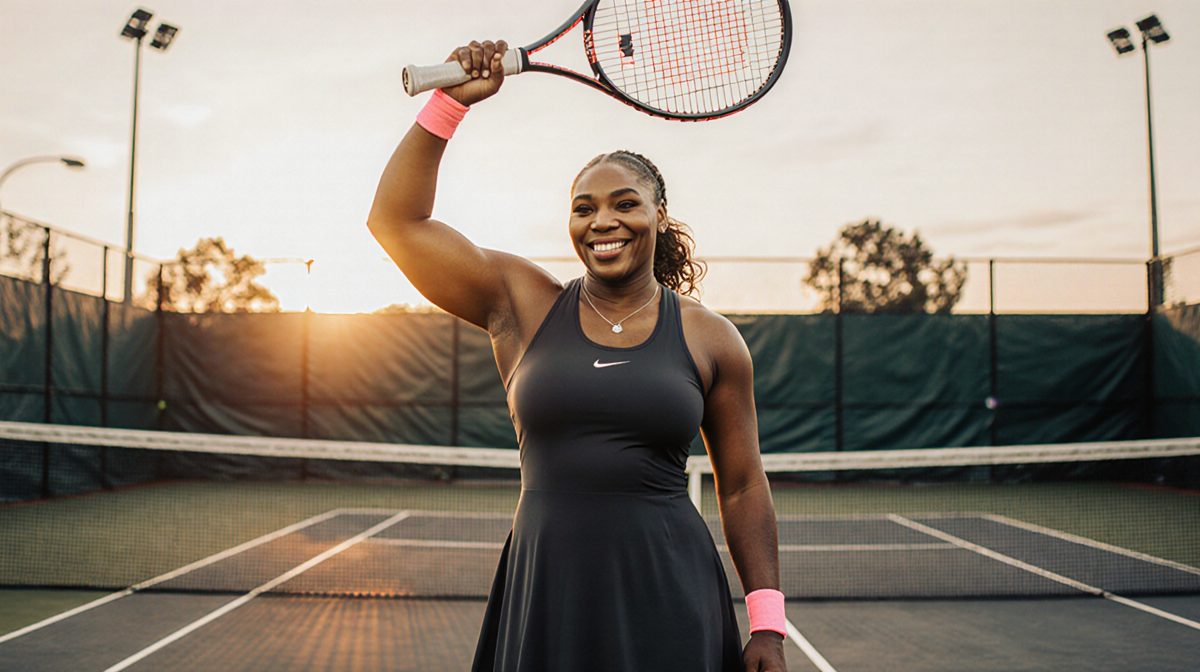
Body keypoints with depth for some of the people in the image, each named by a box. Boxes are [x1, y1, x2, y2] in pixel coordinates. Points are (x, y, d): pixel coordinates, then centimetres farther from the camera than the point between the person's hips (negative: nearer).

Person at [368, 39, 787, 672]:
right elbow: (396, 221, 0)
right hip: (545, 596, 1)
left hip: (668, 599, 0)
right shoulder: (524, 305, 3)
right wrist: (449, 102, -5)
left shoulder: (711, 339, 2)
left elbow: (742, 490, 6)